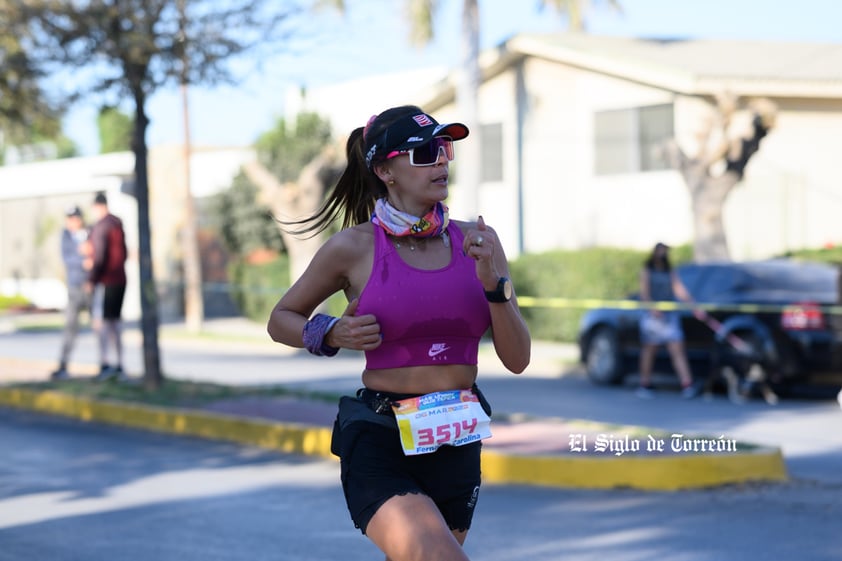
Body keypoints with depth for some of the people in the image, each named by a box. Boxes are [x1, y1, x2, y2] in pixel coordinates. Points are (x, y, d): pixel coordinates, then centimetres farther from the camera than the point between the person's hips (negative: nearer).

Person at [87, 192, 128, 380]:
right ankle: (119, 364, 13)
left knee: (100, 320, -8)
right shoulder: (119, 224, 12)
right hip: (120, 279, 8)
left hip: (105, 280, -8)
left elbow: (99, 256, -18)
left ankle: (104, 363, -18)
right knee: (115, 321, 11)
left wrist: (91, 279, -13)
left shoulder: (100, 227, -13)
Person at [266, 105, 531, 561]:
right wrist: (333, 334, -11)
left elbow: (517, 359, 2)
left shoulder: (476, 242, 3)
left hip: (457, 443, 4)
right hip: (380, 442, -4)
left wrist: (494, 283, -13)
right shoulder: (355, 248, -6)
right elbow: (281, 320, 9)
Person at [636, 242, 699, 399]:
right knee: (649, 350, 3)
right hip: (652, 315, -3)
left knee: (678, 350, -7)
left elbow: (681, 290, 6)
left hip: (670, 315, 3)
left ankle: (687, 384, -17)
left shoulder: (670, 272, 15)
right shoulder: (647, 271, 5)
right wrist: (652, 307, -25)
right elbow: (644, 292, -7)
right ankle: (645, 385, 13)